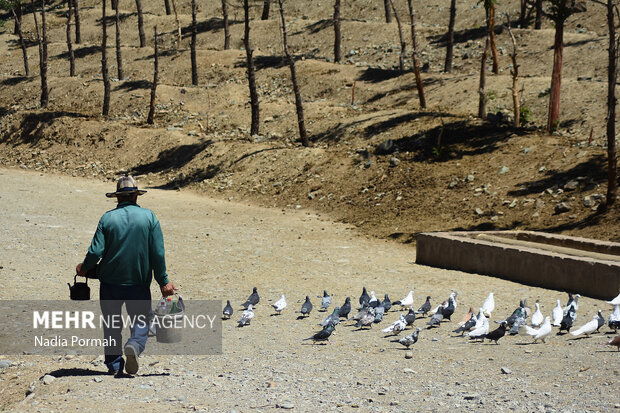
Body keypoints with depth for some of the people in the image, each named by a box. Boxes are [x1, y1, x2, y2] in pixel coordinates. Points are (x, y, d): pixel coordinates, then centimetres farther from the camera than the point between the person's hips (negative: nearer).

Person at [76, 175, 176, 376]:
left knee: (112, 323, 15)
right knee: (142, 319, 13)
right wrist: (163, 281, 3)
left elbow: (96, 252, -10)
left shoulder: (107, 218, -5)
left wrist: (84, 268, 10)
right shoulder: (149, 217, -3)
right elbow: (158, 254, -5)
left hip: (110, 282, 0)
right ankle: (135, 345, -16)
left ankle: (114, 364, 15)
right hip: (139, 282, 0)